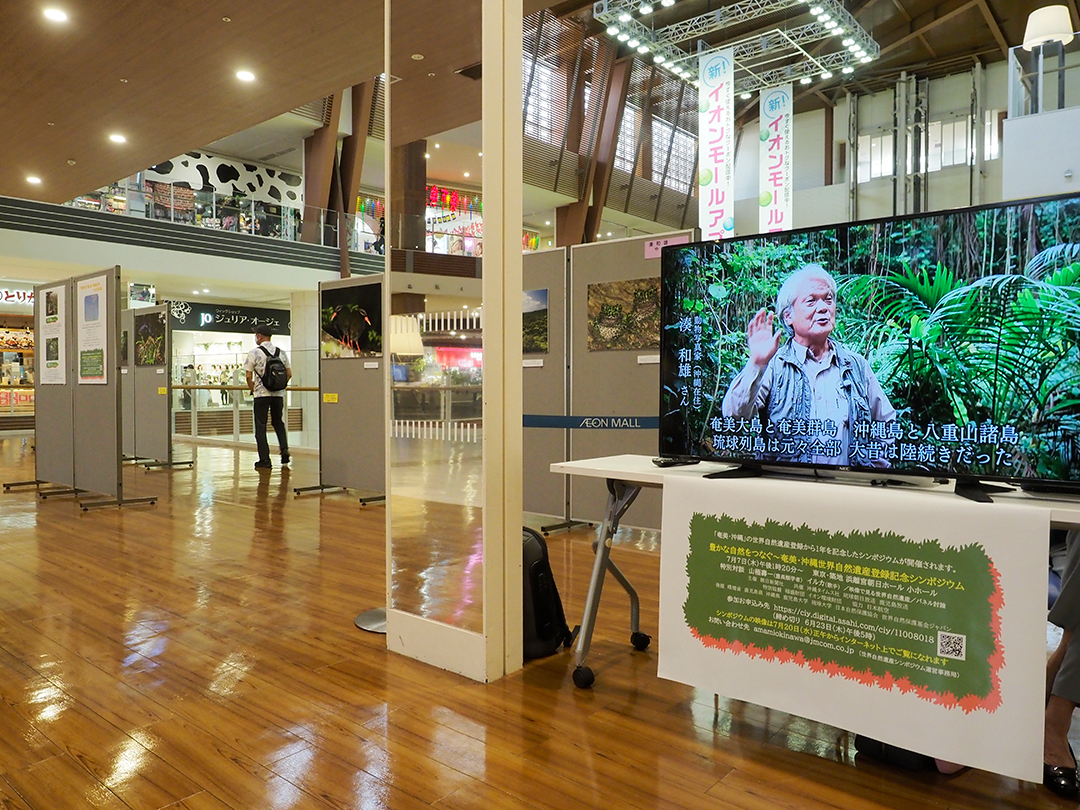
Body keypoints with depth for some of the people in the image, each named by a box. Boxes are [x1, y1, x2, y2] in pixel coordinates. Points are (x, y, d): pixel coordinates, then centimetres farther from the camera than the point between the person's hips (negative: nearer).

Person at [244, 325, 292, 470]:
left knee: (261, 426, 3)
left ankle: (265, 460, 3)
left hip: (261, 394, -4)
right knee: (278, 422, 19)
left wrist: (251, 389, 9)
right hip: (279, 394, 4)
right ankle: (284, 448, -1)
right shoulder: (281, 352, 7)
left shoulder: (254, 353, -6)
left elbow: (249, 376, -7)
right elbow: (289, 374, 9)